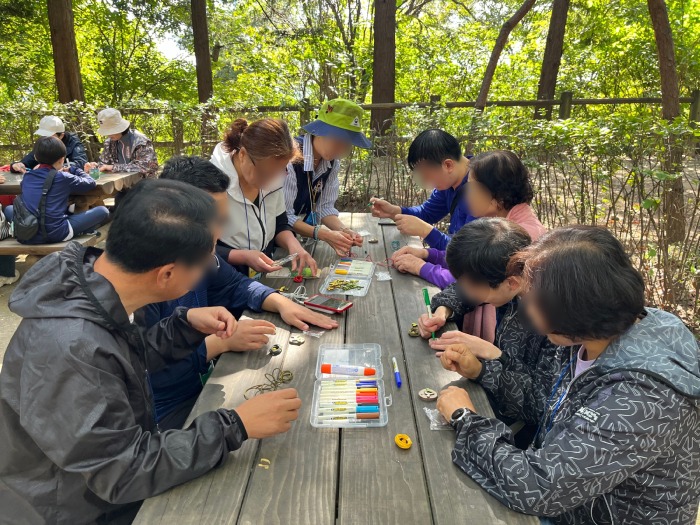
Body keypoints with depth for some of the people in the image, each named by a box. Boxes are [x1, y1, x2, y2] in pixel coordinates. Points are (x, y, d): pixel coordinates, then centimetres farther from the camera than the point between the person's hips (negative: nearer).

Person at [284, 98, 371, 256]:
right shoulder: (289, 157, -25)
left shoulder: (332, 162, -2)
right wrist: (323, 234, -29)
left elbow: (325, 207, 0)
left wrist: (344, 230, -18)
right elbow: (283, 216, -22)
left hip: (299, 238, 6)